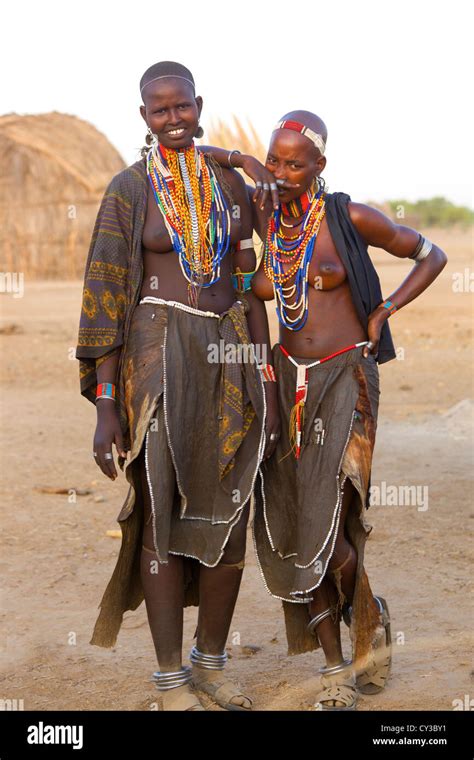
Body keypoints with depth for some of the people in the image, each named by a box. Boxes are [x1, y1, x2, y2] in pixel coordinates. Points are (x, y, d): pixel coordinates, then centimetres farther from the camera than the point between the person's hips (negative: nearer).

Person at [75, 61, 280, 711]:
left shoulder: (230, 183, 10)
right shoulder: (130, 189, -1)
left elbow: (248, 285, 11)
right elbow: (107, 297, -5)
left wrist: (266, 380, 6)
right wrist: (106, 404, -10)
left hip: (230, 359, 4)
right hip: (159, 362, -4)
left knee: (229, 515, 7)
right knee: (163, 515, 0)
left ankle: (211, 664, 24)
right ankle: (171, 682, 10)